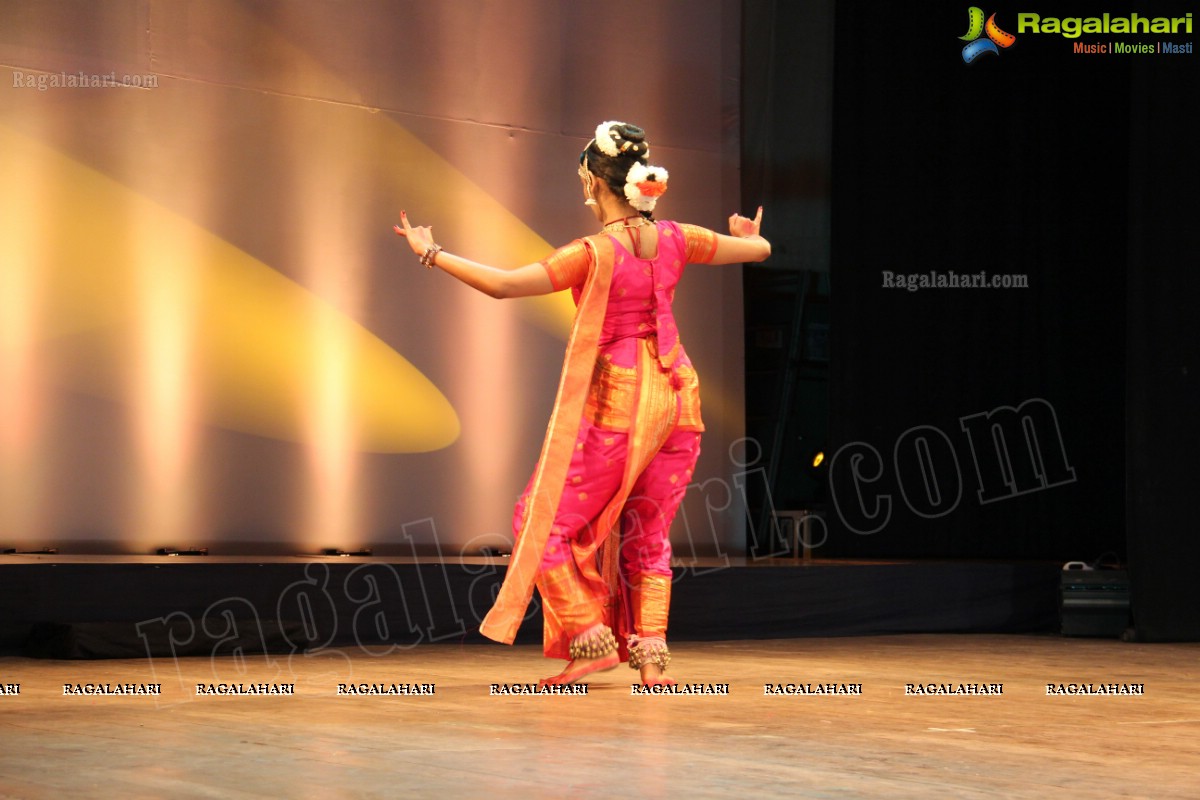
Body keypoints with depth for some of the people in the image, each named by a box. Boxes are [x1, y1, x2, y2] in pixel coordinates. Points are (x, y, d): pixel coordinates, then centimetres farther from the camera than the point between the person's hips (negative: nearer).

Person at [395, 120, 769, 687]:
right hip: (674, 396, 6)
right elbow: (758, 249, 13)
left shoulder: (594, 253, -16)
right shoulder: (673, 240, 1)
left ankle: (592, 639, -2)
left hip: (613, 400, -6)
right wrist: (748, 236, 37)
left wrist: (431, 253, -9)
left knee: (543, 522, 5)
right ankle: (651, 654, 10)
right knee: (647, 532, 16)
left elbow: (503, 285, -18)